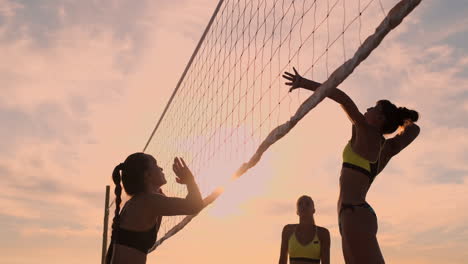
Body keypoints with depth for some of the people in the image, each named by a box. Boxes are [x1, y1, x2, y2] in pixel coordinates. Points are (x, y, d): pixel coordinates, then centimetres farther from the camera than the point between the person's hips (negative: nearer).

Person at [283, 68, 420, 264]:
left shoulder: (367, 133, 0)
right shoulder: (387, 149, 20)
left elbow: (343, 98, -10)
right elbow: (413, 129, 37)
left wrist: (305, 83, -8)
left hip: (354, 214, -9)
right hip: (359, 213, 9)